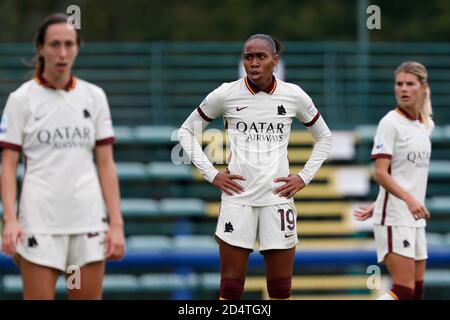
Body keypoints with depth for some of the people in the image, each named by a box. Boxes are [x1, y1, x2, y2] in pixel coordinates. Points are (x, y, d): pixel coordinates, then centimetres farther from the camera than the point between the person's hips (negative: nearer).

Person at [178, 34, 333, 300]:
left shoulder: (294, 96, 1)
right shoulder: (226, 94, -2)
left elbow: (324, 138, 16)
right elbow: (187, 131, 9)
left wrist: (304, 177, 5)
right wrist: (211, 174, 1)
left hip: (278, 197, 1)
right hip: (237, 197, -1)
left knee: (281, 290, 3)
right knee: (231, 289, -1)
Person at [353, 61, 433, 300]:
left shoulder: (426, 125, 13)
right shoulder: (390, 123, -9)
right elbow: (381, 173, -17)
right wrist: (409, 199, -31)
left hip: (415, 218, 8)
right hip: (394, 219, -8)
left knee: (416, 291, 6)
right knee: (404, 291, -15)